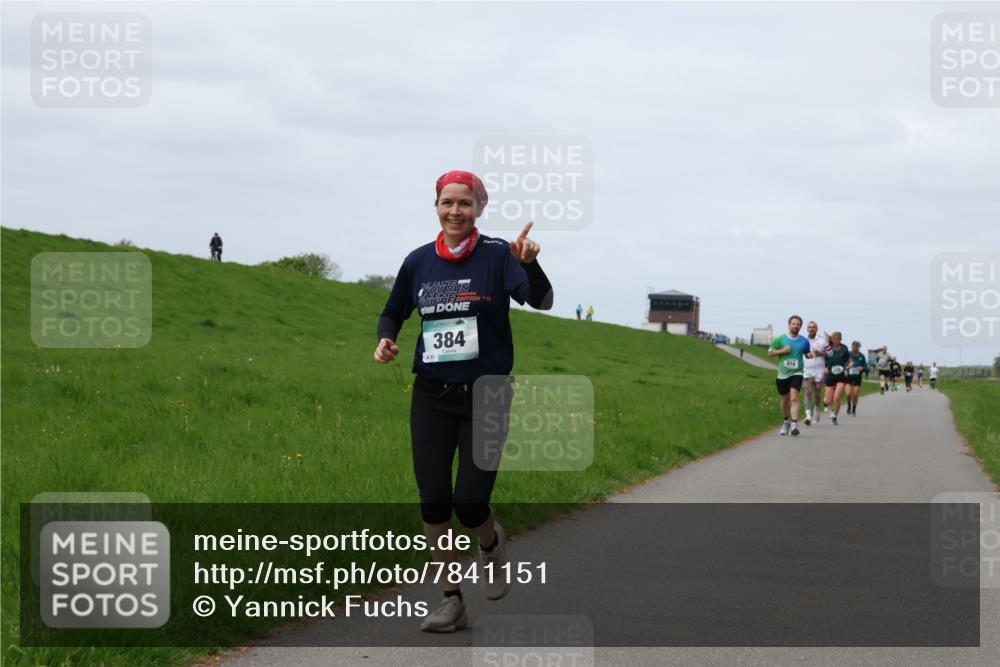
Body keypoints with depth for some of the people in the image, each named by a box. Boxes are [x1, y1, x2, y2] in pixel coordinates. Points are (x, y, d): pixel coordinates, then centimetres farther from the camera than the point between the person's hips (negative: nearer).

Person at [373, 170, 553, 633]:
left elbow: (541, 300, -20)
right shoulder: (419, 261, 4)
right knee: (433, 502, -2)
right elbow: (393, 312, 17)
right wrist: (385, 339, -5)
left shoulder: (497, 255, -7)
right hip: (432, 398, 3)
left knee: (470, 503, -8)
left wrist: (529, 263, -40)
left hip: (486, 398, -3)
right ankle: (451, 600, 12)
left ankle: (491, 543, 29)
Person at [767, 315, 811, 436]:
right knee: (785, 400, 12)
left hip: (797, 373, -1)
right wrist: (782, 351, -12)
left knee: (794, 398, -20)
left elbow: (807, 354, 20)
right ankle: (786, 422, 35)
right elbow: (770, 352, 3)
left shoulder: (804, 341, 5)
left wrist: (810, 354, -4)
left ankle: (794, 425, -26)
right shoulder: (780, 339, 1)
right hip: (782, 374, 1)